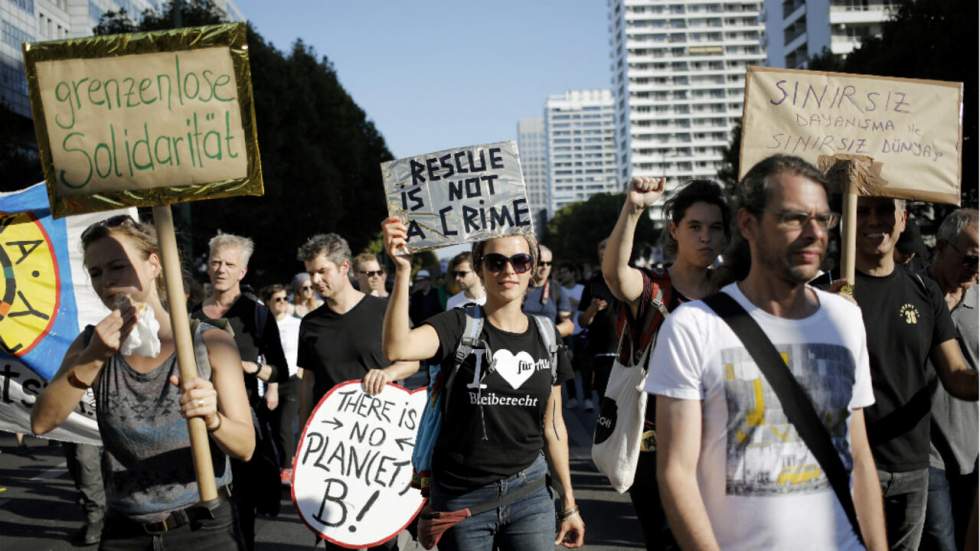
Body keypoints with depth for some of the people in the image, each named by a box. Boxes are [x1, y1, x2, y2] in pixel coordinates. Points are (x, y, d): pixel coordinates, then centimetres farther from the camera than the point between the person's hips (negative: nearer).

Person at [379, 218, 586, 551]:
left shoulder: (546, 337, 4)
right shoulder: (460, 325, -8)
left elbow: (552, 425, 11)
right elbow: (397, 348, -28)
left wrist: (569, 503, 13)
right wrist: (402, 271, -36)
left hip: (529, 492, 3)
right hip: (461, 498, -3)